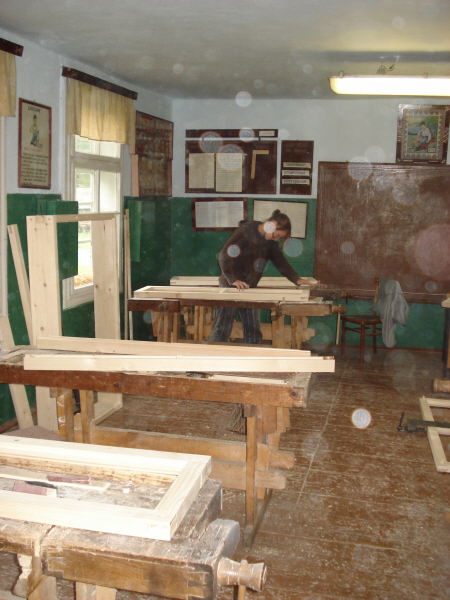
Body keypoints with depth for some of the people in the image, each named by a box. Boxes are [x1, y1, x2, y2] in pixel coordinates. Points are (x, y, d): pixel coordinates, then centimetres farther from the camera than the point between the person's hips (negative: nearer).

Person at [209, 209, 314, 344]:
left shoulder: (271, 242, 6)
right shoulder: (245, 232, -15)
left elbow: (281, 262, 6)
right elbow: (224, 256, -19)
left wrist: (297, 279, -8)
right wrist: (233, 279, -26)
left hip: (250, 288, 6)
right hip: (230, 286, -6)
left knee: (253, 330, 8)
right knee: (221, 329, -2)